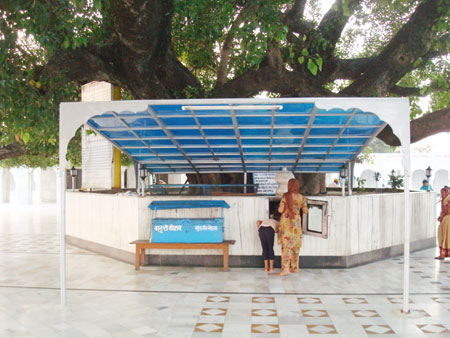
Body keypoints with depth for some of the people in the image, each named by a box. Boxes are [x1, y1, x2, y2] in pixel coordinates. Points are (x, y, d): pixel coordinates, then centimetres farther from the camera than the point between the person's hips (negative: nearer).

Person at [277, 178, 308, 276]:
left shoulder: (286, 196, -9)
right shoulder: (302, 197, 0)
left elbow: (280, 210, -11)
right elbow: (305, 211, 8)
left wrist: (280, 207, 10)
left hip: (286, 223, -3)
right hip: (296, 223, 4)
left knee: (286, 246, -6)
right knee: (295, 246, 14)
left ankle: (285, 269, -14)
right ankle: (295, 268, 21)